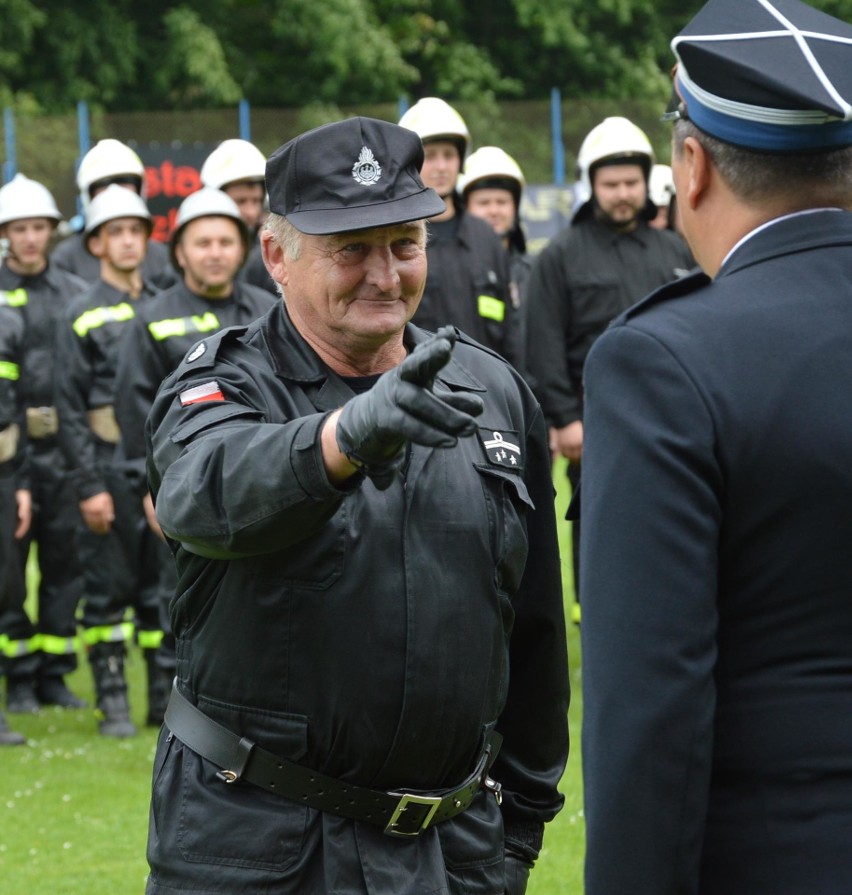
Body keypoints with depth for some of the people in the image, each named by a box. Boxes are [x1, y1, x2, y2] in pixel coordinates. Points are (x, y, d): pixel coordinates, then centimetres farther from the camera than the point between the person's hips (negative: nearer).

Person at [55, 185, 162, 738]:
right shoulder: (84, 316, -1)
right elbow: (70, 409, -5)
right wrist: (89, 486, -11)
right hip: (112, 466, -4)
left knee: (164, 584, 6)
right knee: (110, 584, -1)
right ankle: (113, 702, 4)